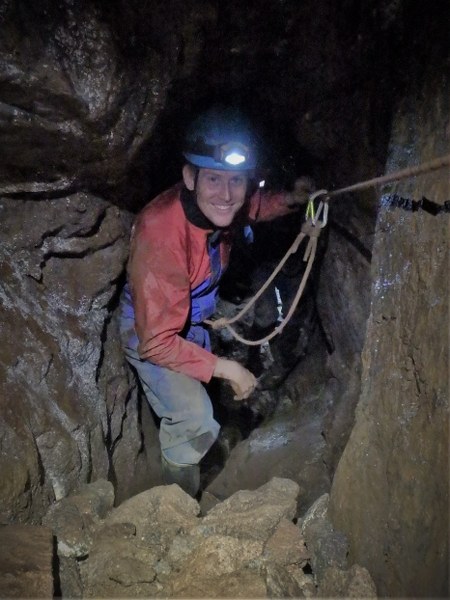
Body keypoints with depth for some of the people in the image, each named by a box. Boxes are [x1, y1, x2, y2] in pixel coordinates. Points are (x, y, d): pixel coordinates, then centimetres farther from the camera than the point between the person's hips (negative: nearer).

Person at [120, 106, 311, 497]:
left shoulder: (224, 206, -20)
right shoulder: (160, 236, -40)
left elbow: (258, 206, 7)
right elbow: (157, 341, -34)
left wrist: (294, 199, -14)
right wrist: (225, 368, -27)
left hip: (197, 315, 8)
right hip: (151, 333, -7)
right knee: (197, 424, -18)